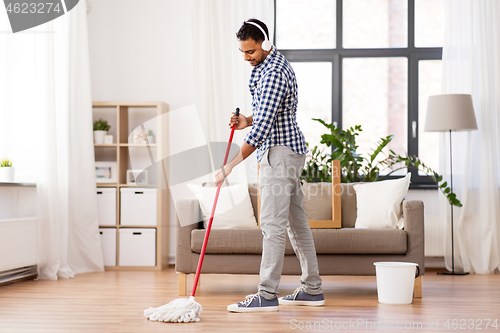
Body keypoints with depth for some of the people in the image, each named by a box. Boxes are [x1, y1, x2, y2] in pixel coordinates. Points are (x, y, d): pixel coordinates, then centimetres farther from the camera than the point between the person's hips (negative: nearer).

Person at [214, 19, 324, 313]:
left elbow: (262, 127, -25)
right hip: (291, 149, 11)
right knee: (297, 222, 12)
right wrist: (248, 121, 6)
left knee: (273, 224, -10)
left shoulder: (274, 74, -20)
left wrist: (231, 165, -23)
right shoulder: (275, 63, 14)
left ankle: (267, 295, -8)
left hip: (279, 152, -11)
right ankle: (312, 290, 17)